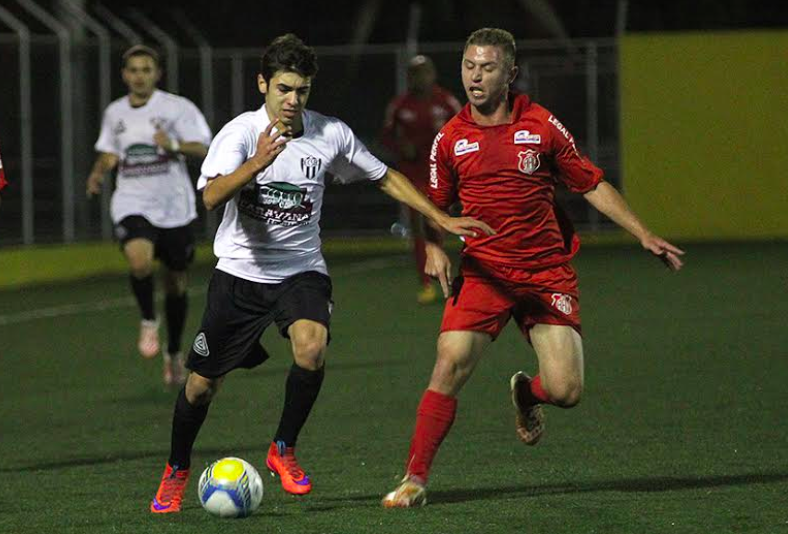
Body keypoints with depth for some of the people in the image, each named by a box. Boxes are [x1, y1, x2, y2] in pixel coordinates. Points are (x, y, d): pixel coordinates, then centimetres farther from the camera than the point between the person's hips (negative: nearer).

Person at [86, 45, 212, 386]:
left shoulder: (177, 108, -3)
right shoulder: (115, 113, 9)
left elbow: (202, 149, -10)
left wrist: (174, 145, -29)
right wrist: (98, 173, 2)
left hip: (173, 207, -1)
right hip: (132, 205, 1)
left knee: (176, 282, 9)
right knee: (139, 261, -29)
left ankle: (174, 354, 29)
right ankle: (148, 321, -2)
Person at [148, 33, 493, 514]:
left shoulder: (331, 135, -6)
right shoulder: (241, 132, -14)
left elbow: (386, 178, 8)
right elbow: (211, 197, -30)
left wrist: (442, 219, 3)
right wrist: (255, 164, -47)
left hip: (302, 271, 1)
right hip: (240, 272, -1)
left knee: (312, 349, -29)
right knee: (203, 384, 4)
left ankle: (284, 451, -7)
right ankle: (177, 472, 31)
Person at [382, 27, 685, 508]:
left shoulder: (543, 126, 0)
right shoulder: (450, 139, 3)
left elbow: (593, 185, 8)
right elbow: (433, 207, 15)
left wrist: (644, 235, 3)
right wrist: (435, 249, -4)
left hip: (548, 272, 0)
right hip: (483, 272, 0)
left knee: (566, 390, -10)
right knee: (450, 365, -20)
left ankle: (527, 393, 29)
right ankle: (415, 480, -11)